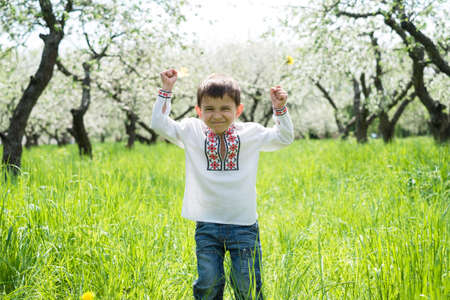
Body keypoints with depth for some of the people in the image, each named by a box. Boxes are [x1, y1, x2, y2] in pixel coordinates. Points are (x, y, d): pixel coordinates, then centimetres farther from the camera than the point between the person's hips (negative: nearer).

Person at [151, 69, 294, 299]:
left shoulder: (251, 133, 4)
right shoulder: (191, 132, 4)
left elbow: (284, 138, 10)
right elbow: (159, 124, 4)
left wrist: (279, 109, -2)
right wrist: (166, 90, 0)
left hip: (244, 223, 0)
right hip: (207, 224, 0)